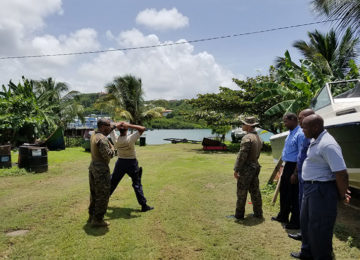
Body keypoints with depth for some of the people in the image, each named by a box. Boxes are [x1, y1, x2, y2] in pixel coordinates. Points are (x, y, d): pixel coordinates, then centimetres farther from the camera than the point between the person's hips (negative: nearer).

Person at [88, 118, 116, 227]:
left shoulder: (94, 135, 7)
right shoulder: (102, 139, -22)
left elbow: (104, 132, 28)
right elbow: (108, 155, -24)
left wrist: (115, 126, 28)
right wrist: (112, 148, -6)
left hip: (93, 167, 10)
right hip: (101, 169, -10)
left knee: (94, 193, 20)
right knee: (103, 195, 1)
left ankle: (91, 216, 31)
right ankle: (97, 220, 9)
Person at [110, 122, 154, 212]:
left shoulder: (115, 140, -13)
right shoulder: (130, 139, -24)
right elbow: (142, 128, -22)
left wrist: (116, 125, -17)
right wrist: (129, 125, -27)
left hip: (120, 162, 4)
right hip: (131, 163, -3)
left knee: (113, 182, 19)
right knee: (137, 184, 4)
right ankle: (144, 205, 9)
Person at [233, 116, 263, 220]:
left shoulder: (247, 138, -19)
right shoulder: (258, 138, 10)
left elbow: (242, 155, -21)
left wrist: (236, 169, -17)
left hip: (246, 168, -9)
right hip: (255, 166, 9)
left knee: (241, 192, 2)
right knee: (255, 191, 15)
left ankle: (239, 214, 12)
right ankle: (258, 213, 23)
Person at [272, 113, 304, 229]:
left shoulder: (300, 134, -18)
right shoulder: (290, 133, 12)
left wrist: (295, 174, -22)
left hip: (294, 167, -10)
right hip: (287, 166, 10)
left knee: (294, 196, 1)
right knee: (283, 191, 20)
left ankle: (295, 222, 16)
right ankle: (283, 216, 37)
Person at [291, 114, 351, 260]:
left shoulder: (327, 144, -24)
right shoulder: (315, 141, 8)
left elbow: (341, 173, -25)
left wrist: (342, 195, -13)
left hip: (322, 190, -11)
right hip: (310, 187, 11)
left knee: (319, 227, 3)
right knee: (306, 222, 23)